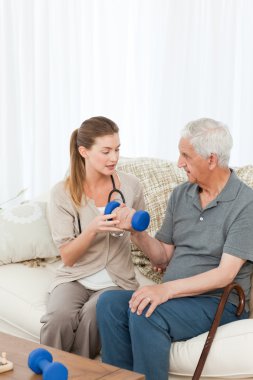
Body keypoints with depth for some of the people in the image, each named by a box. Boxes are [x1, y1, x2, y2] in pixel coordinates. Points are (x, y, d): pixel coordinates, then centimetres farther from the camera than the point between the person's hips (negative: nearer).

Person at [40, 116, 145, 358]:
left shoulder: (130, 185, -1)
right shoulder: (62, 193, -7)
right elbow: (67, 257, -8)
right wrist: (92, 229, -24)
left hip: (116, 279, 1)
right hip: (74, 277, 0)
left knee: (91, 315, -32)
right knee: (58, 317, -32)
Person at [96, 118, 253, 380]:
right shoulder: (180, 195, 11)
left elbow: (225, 274, -18)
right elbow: (163, 258, 13)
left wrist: (167, 289, -28)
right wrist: (137, 232, -6)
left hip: (220, 301, -6)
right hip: (172, 295, 6)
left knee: (145, 314, -31)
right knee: (109, 302, -19)